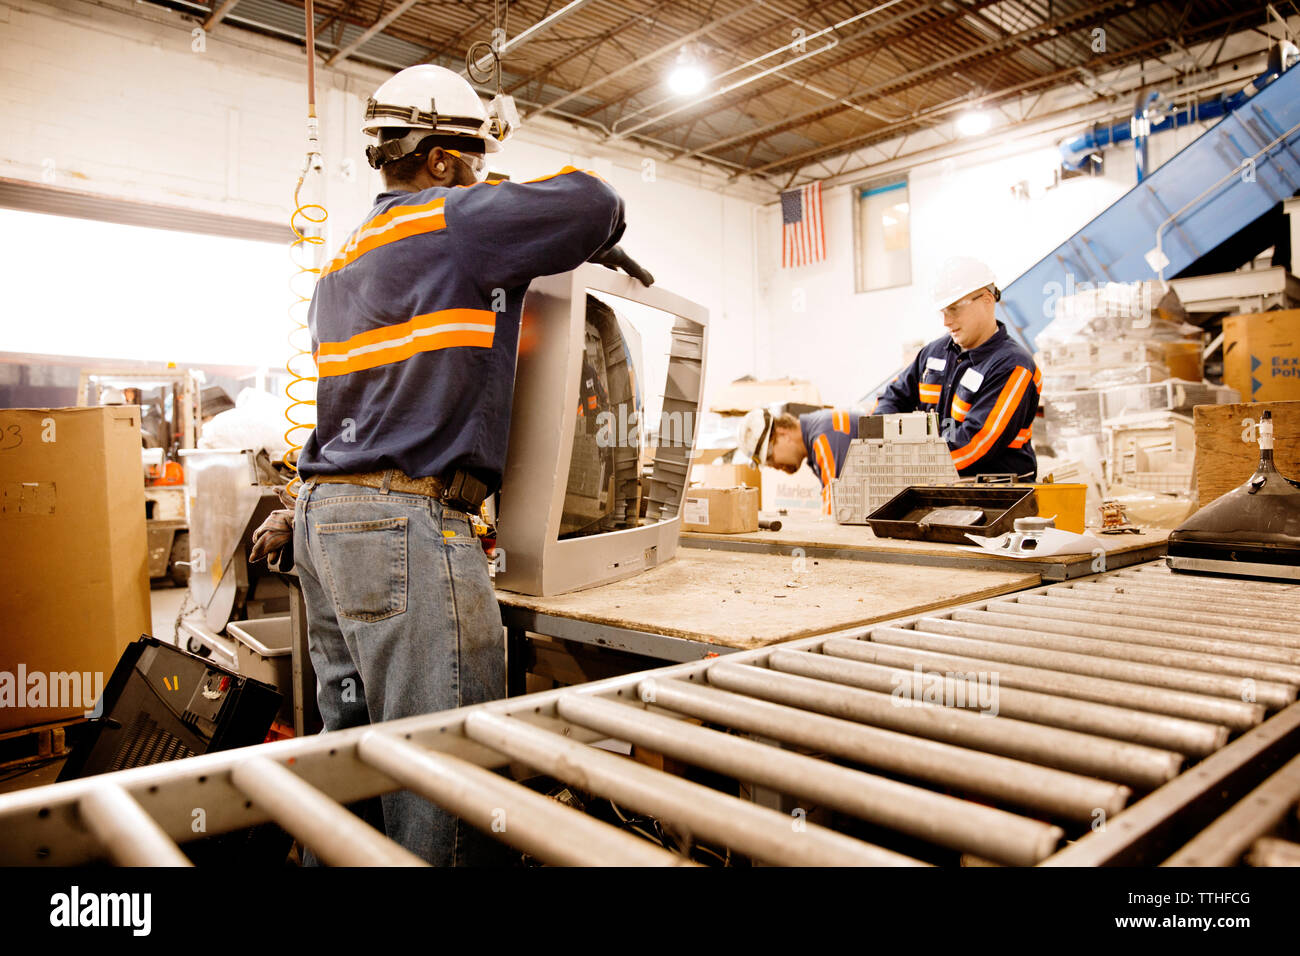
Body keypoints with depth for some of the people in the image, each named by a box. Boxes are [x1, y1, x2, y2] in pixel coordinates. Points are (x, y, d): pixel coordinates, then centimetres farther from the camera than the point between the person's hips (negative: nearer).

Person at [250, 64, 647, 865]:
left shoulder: (345, 260, 22)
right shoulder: (448, 221, -6)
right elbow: (594, 203, -6)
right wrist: (593, 244, 14)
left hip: (326, 511, 10)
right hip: (407, 521, -10)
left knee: (348, 743, 17)